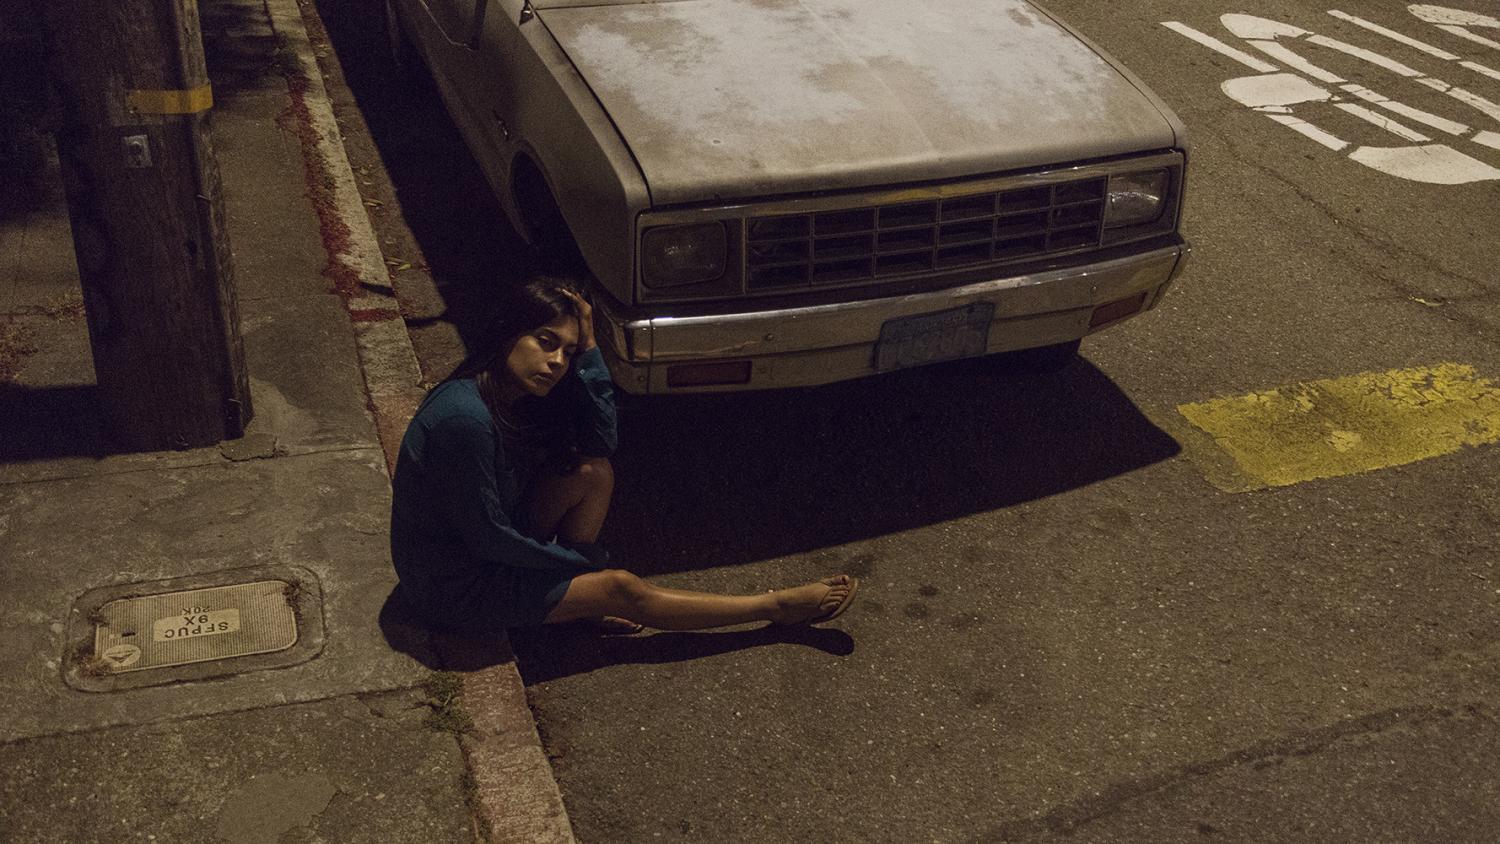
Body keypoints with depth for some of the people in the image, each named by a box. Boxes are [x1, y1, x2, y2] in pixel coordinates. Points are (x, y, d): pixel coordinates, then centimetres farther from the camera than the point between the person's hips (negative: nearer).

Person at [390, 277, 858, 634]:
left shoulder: (513, 389, -6)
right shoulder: (464, 419, -32)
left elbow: (603, 440, -6)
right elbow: (486, 537, -26)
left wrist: (587, 344, -17)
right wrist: (585, 561, -13)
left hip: (490, 541, 8)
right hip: (454, 586, -8)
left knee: (594, 473, -10)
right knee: (622, 588, -12)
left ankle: (577, 599, -1)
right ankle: (778, 607, 0)